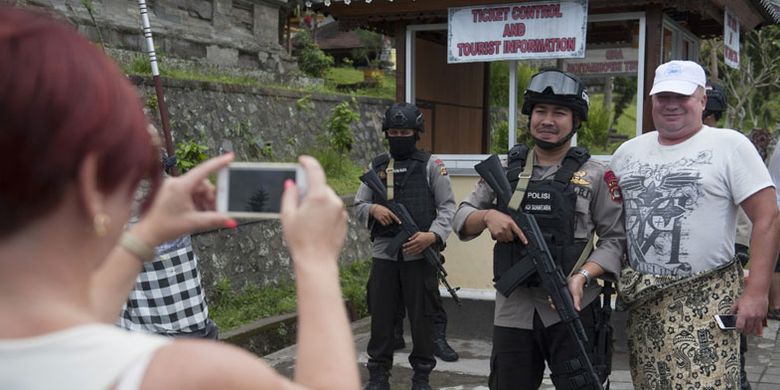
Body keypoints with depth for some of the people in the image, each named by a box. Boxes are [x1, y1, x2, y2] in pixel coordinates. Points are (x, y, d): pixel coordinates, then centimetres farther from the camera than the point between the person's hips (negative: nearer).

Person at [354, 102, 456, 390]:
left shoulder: (431, 165, 2)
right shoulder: (376, 166, 12)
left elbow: (447, 207, -2)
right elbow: (358, 206, 14)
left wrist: (433, 235, -18)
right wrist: (372, 209, -10)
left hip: (419, 254, -3)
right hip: (384, 253, 3)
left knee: (421, 317, 4)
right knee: (380, 315, 7)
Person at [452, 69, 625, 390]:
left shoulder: (595, 175, 0)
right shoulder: (505, 170, 9)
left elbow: (615, 239, -2)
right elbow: (461, 218, 10)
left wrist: (582, 275, -18)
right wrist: (487, 216, -12)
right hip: (513, 311, 3)